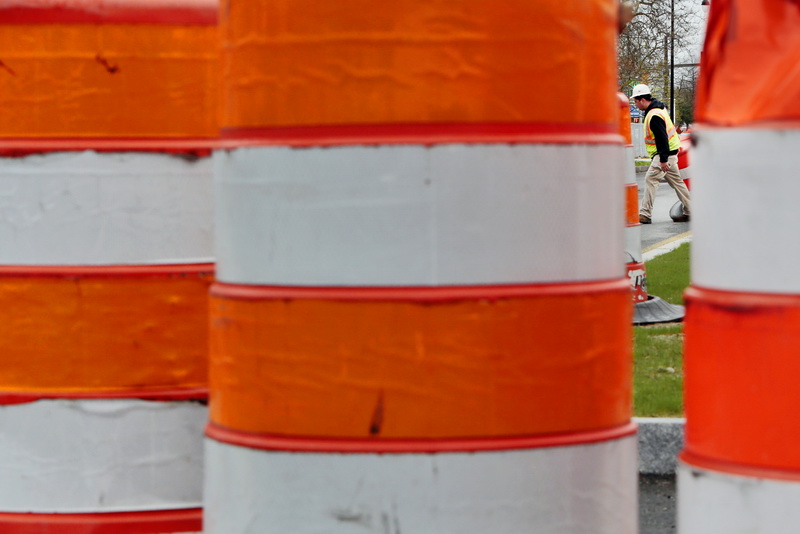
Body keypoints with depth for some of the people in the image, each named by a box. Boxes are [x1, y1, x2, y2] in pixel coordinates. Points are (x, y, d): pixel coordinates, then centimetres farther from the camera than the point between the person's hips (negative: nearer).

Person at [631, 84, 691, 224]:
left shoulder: (654, 116, -21)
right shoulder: (658, 107, 13)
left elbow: (662, 138, -25)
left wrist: (663, 160, -26)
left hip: (665, 153, -11)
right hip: (670, 152, 11)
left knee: (650, 179, -13)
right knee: (676, 181, 14)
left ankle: (645, 214, -15)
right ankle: (689, 212, 18)